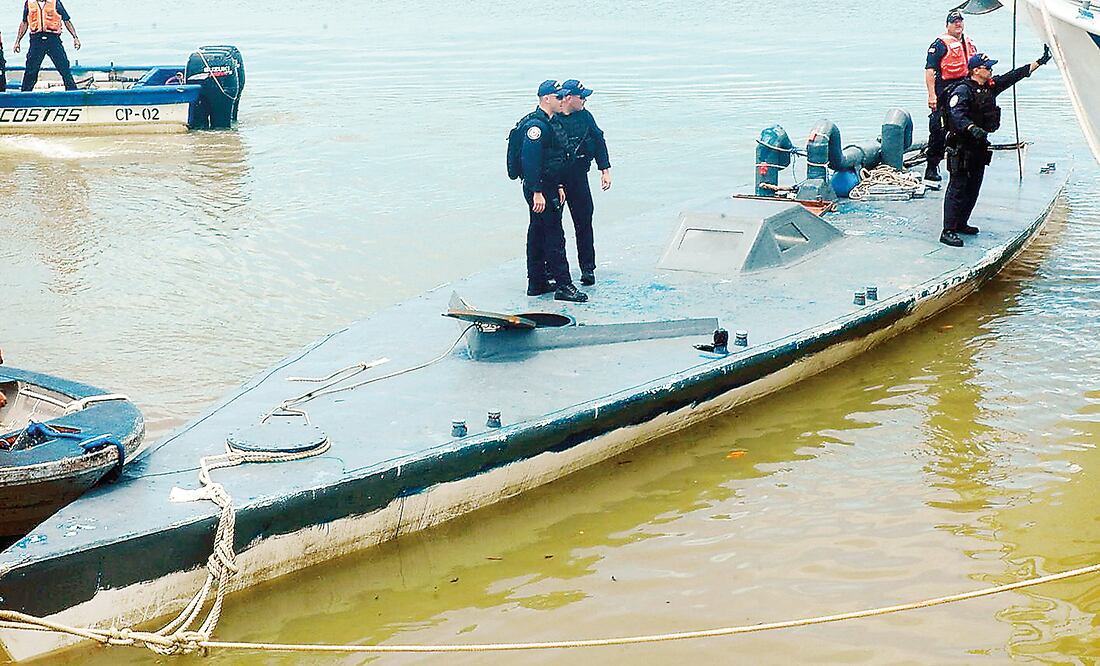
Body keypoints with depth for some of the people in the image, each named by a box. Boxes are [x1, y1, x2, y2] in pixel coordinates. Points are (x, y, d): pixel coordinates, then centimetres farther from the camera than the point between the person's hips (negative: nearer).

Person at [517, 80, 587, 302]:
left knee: (538, 233, 13)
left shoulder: (546, 123, 17)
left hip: (546, 187, 11)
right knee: (554, 235, -9)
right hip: (539, 189, -11)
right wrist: (537, 193, -27)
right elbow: (530, 161, -24)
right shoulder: (536, 125, -17)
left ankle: (536, 283, 20)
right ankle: (563, 285, -7)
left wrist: (558, 186, 21)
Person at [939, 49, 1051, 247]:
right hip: (962, 147, -9)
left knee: (973, 187, 14)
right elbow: (956, 114, -30)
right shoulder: (963, 91, -15)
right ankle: (948, 231, -12)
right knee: (957, 188, -10)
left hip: (980, 145, 9)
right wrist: (973, 128, -45)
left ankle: (961, 223, 26)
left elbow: (1016, 75, 18)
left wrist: (1040, 61, 20)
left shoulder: (991, 86, 11)